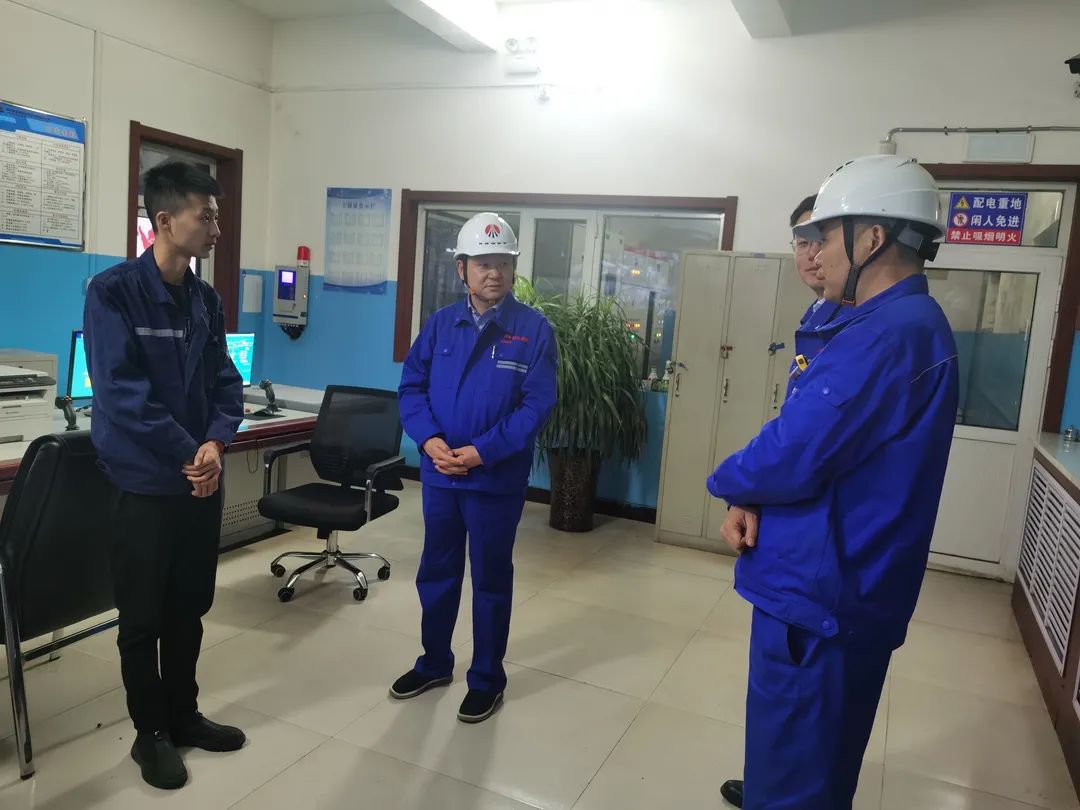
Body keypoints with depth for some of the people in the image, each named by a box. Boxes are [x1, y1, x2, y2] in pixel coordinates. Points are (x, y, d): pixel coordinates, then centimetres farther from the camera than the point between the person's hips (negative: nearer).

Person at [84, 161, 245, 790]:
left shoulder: (208, 299, 6)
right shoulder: (114, 291, -12)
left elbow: (227, 383, 5)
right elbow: (122, 392, -19)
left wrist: (216, 442, -13)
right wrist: (188, 453, -16)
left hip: (201, 479, 6)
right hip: (144, 482, -5)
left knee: (190, 607, 16)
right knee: (143, 614, 8)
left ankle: (185, 715, 32)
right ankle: (151, 733, 25)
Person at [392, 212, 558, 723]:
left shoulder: (534, 330, -8)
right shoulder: (440, 324, 3)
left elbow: (537, 405, -13)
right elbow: (411, 387, 3)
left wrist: (482, 452, -20)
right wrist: (429, 439, -15)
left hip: (498, 478, -4)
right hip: (438, 473, 4)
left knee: (491, 579, 11)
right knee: (436, 572, 18)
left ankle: (487, 680, 29)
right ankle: (434, 663, 39)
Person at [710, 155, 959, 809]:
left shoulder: (886, 335, -25)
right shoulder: (904, 323, 11)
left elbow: (789, 458, -28)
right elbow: (814, 442, 12)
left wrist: (728, 482, -6)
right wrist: (752, 503, -4)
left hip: (817, 590, -10)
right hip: (841, 582, 10)